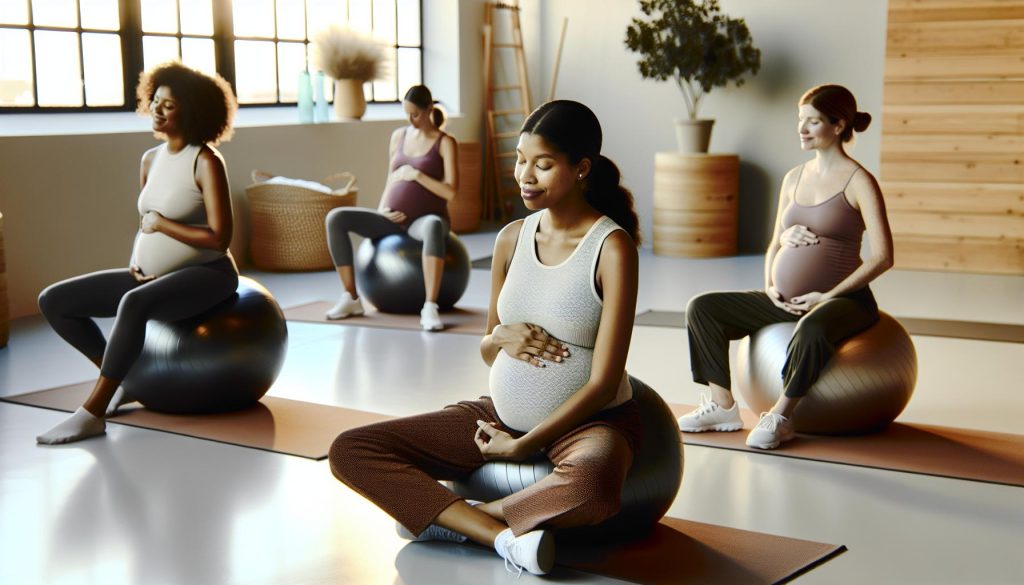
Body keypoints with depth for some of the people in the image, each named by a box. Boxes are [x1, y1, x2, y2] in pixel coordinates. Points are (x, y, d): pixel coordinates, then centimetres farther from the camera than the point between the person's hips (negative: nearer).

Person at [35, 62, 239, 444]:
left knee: (134, 304, -40)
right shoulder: (151, 159, 9)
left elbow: (219, 238, -20)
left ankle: (92, 414, -32)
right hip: (153, 275, 8)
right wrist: (135, 262, 0)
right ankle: (125, 378, 10)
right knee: (53, 301, -1)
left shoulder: (206, 162, -13)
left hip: (206, 274, -8)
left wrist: (161, 223, -13)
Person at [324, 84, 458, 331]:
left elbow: (450, 191, -12)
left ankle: (430, 308, -47)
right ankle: (351, 298, -11)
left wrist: (417, 174, -19)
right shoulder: (399, 136, 12)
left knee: (434, 227, -44)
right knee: (336, 218, -15)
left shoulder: (445, 143, -3)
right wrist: (382, 211, 2)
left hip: (425, 218, -5)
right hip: (395, 218, 5)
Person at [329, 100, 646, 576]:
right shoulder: (512, 239, 4)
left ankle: (449, 517, -17)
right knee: (350, 450, -8)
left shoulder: (611, 247, -13)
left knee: (593, 485, -43)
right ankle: (503, 535, -21)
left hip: (585, 420, -5)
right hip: (504, 411, 6)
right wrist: (500, 340, -11)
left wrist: (521, 447, -14)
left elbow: (603, 382, -15)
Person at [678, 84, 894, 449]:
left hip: (842, 299, -7)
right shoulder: (794, 178, 14)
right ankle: (722, 406, -1)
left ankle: (780, 418, -21)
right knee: (702, 307, -3)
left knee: (812, 329, -41)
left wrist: (828, 295, -16)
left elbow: (882, 256, -14)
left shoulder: (858, 182, -7)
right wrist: (770, 287, 3)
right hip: (786, 300, 7)